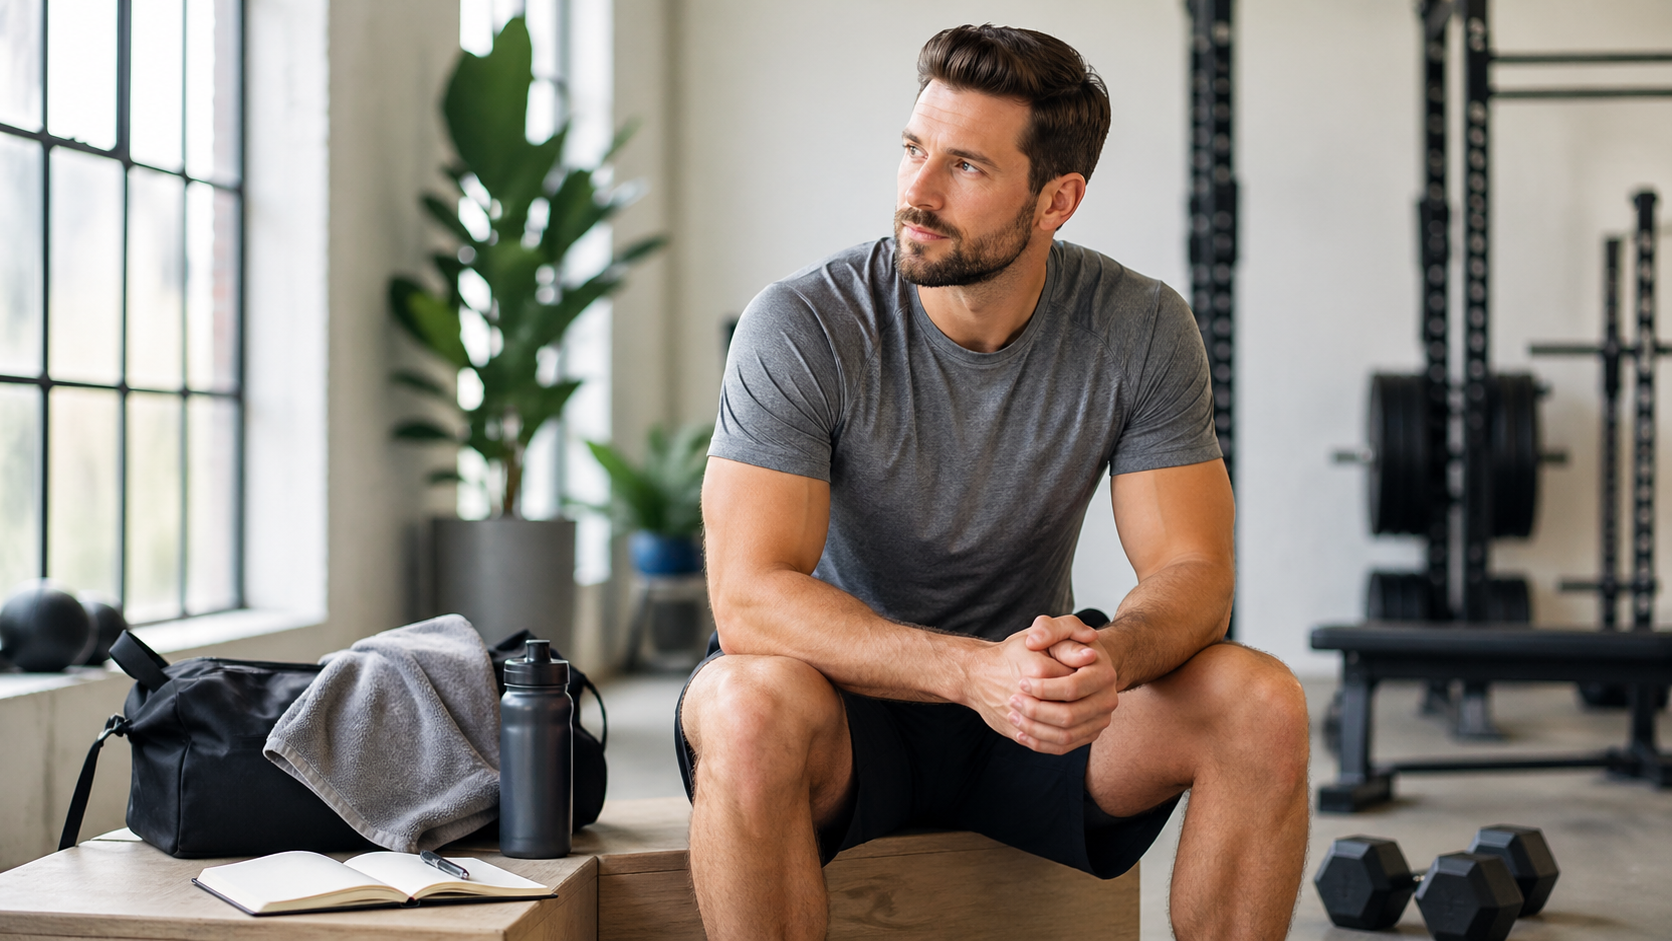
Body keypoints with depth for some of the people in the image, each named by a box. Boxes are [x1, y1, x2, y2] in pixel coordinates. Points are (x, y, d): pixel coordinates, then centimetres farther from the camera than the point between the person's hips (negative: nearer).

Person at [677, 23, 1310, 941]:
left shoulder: (1141, 330, -10)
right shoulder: (802, 325, -19)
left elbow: (1192, 571, -10)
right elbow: (750, 597, -25)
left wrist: (1108, 653, -36)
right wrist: (973, 670, -41)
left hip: (1028, 697, 3)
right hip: (853, 693, -2)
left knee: (1264, 706, -23)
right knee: (751, 707, -37)